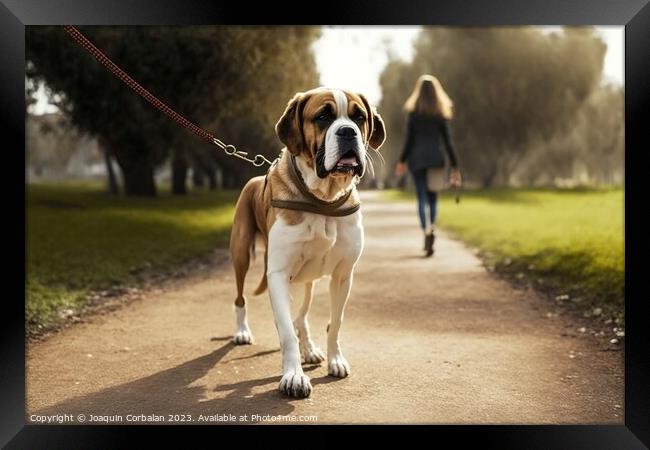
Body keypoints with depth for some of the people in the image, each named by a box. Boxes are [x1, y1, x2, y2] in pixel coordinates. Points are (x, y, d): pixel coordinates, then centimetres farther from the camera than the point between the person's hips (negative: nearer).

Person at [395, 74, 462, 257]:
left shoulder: (413, 114, -1)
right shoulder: (441, 115, 2)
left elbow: (409, 140, -3)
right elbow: (447, 142, 1)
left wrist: (402, 161, 5)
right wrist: (455, 166, 4)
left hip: (417, 158, -1)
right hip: (436, 157, 1)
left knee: (422, 198, -2)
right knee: (433, 198, 14)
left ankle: (427, 231, -20)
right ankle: (430, 231, 11)